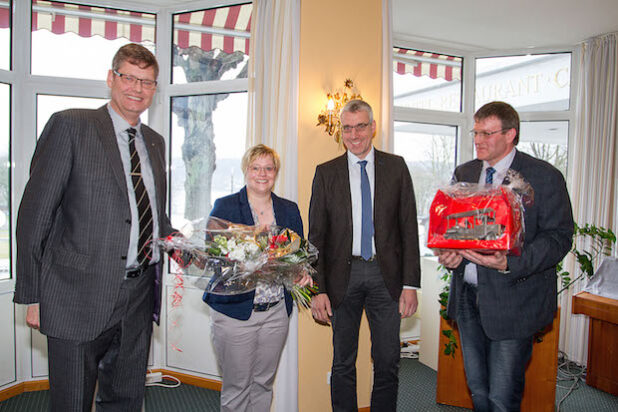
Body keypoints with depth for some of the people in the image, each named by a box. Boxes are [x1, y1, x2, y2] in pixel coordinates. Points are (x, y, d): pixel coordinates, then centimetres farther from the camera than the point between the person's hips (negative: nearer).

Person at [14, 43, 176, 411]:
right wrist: (31, 296, -10)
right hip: (81, 295, -5)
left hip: (139, 295, 5)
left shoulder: (155, 142, 13)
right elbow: (35, 213, -7)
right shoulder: (70, 125, -5)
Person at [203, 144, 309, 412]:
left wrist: (302, 272, -10)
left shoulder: (289, 210, 9)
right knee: (236, 388, 7)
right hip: (235, 309, -3)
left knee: (263, 384, 15)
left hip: (276, 312, 4)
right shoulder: (225, 206, -2)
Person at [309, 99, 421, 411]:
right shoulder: (326, 173, 3)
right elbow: (316, 235, 1)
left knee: (387, 362, 10)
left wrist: (410, 283, -4)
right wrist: (318, 289, -5)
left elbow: (409, 227, 2)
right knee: (343, 363, 11)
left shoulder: (395, 167, 4)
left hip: (385, 275, 0)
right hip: (343, 275, 0)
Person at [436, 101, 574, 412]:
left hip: (512, 300, -5)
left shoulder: (545, 177, -6)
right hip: (467, 295, 5)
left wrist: (509, 263, -25)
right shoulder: (464, 173, 9)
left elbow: (559, 236, -10)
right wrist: (447, 252, -8)